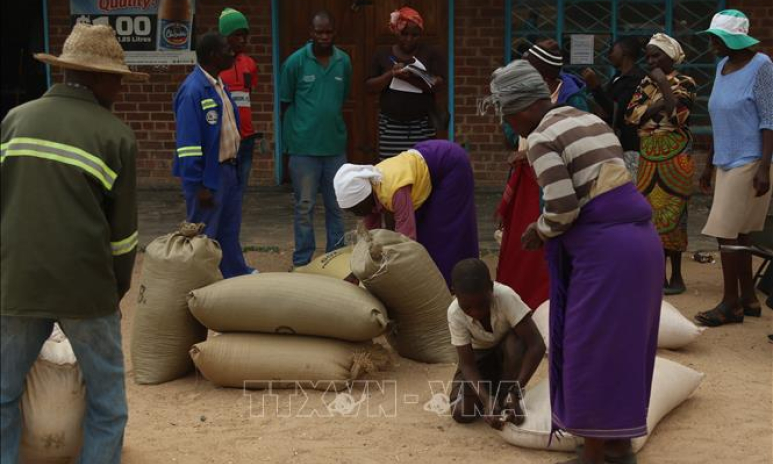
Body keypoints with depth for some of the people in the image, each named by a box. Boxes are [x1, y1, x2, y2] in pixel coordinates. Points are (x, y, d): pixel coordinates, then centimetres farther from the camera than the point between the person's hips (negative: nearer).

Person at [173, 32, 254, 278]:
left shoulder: (218, 85, 10)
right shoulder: (193, 90, -19)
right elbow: (188, 144, -21)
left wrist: (235, 168, 17)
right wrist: (199, 185, -22)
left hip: (228, 169, 9)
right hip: (207, 175, -9)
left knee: (229, 230, 20)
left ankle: (238, 275, 33)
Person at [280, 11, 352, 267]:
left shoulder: (344, 61, 2)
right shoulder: (295, 61, -6)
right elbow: (286, 103, 2)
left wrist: (334, 127, 11)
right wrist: (292, 137, 4)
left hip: (336, 145, 3)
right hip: (304, 147, -3)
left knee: (336, 205, 10)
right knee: (305, 206, 3)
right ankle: (302, 262, 12)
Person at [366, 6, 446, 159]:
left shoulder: (432, 54, 6)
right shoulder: (383, 55, 11)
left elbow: (437, 84, -6)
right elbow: (370, 87, 6)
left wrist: (410, 78, -20)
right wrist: (391, 74, -12)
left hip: (422, 126, -1)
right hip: (390, 126, 1)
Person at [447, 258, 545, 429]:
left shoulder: (506, 297, -35)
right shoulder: (455, 314, -28)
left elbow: (537, 345, -36)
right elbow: (467, 364, -25)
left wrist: (515, 391, -43)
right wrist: (487, 399, -42)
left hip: (508, 352, -1)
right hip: (480, 356, 1)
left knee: (515, 342, -37)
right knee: (461, 413, -21)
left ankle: (507, 394, -13)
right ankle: (495, 389, 10)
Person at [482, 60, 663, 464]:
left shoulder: (541, 139, -10)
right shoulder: (590, 120, 17)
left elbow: (563, 209, -17)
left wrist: (540, 231, 3)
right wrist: (549, 226, 17)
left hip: (605, 250, -9)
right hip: (639, 237, 9)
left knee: (592, 350, 2)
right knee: (622, 344, 17)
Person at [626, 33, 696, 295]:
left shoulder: (684, 83, -3)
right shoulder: (646, 83, 12)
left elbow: (678, 114, -20)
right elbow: (630, 114, 0)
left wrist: (663, 83, -14)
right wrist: (656, 106, -14)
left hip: (674, 157, -6)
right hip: (649, 156, 6)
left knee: (670, 212, -6)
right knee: (649, 212, 5)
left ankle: (676, 275, 3)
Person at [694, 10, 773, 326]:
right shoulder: (722, 66, 10)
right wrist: (709, 165, 18)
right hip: (726, 163, 8)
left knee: (726, 232, -7)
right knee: (737, 234, 10)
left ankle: (731, 303, 2)